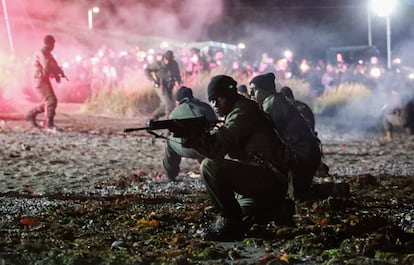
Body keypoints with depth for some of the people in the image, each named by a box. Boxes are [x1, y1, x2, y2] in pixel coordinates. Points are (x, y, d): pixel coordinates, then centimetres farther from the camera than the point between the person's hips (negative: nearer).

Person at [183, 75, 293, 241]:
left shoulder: (244, 111, -9)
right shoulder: (234, 114, 21)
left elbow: (220, 145, -22)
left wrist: (192, 137, -27)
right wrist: (195, 139, -4)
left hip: (268, 176, -11)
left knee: (209, 167, -24)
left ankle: (233, 224, -17)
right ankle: (277, 210, 20)